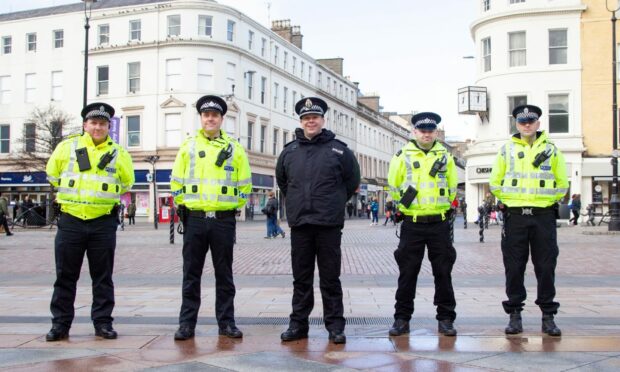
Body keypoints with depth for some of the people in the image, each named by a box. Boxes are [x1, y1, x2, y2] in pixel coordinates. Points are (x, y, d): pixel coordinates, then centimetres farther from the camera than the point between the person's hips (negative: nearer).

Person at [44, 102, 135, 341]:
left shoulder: (118, 153, 3)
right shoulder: (67, 147, 2)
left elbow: (127, 182, 16)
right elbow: (52, 173, 15)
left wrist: (105, 194, 10)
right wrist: (71, 193, 15)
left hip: (104, 222, 0)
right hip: (70, 220, 0)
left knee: (103, 276, 6)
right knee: (65, 275, 6)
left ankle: (103, 322, 15)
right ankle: (60, 323, 15)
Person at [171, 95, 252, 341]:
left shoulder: (234, 148, 6)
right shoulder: (188, 146, 7)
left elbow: (245, 184, 9)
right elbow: (176, 182, 10)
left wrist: (232, 208, 5)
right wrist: (185, 206, 6)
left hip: (224, 220, 0)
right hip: (194, 219, 0)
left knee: (224, 274, 7)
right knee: (191, 274, 5)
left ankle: (226, 322, 15)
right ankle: (187, 323, 12)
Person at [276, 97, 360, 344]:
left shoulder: (338, 150, 2)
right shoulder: (289, 151, 8)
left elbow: (352, 180, 13)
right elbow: (281, 180, 23)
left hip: (329, 224, -2)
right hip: (299, 224, 2)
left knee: (330, 278, 3)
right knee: (301, 279, 9)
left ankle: (335, 326, 11)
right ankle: (298, 324, 17)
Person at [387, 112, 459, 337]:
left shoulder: (445, 156, 7)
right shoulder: (403, 156, 2)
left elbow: (452, 188, 15)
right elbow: (394, 187, 9)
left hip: (439, 223, 1)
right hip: (412, 223, -1)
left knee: (443, 272, 5)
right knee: (407, 273, 3)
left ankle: (446, 318, 15)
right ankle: (402, 318, 12)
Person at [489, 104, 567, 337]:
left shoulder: (551, 150, 7)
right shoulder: (506, 150, 7)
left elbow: (562, 184, 11)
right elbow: (495, 183, 12)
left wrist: (547, 201, 6)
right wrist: (510, 200, 7)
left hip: (544, 216, 0)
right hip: (515, 217, 0)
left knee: (546, 267, 2)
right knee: (514, 268, 2)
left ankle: (548, 316, 12)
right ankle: (514, 314, 12)